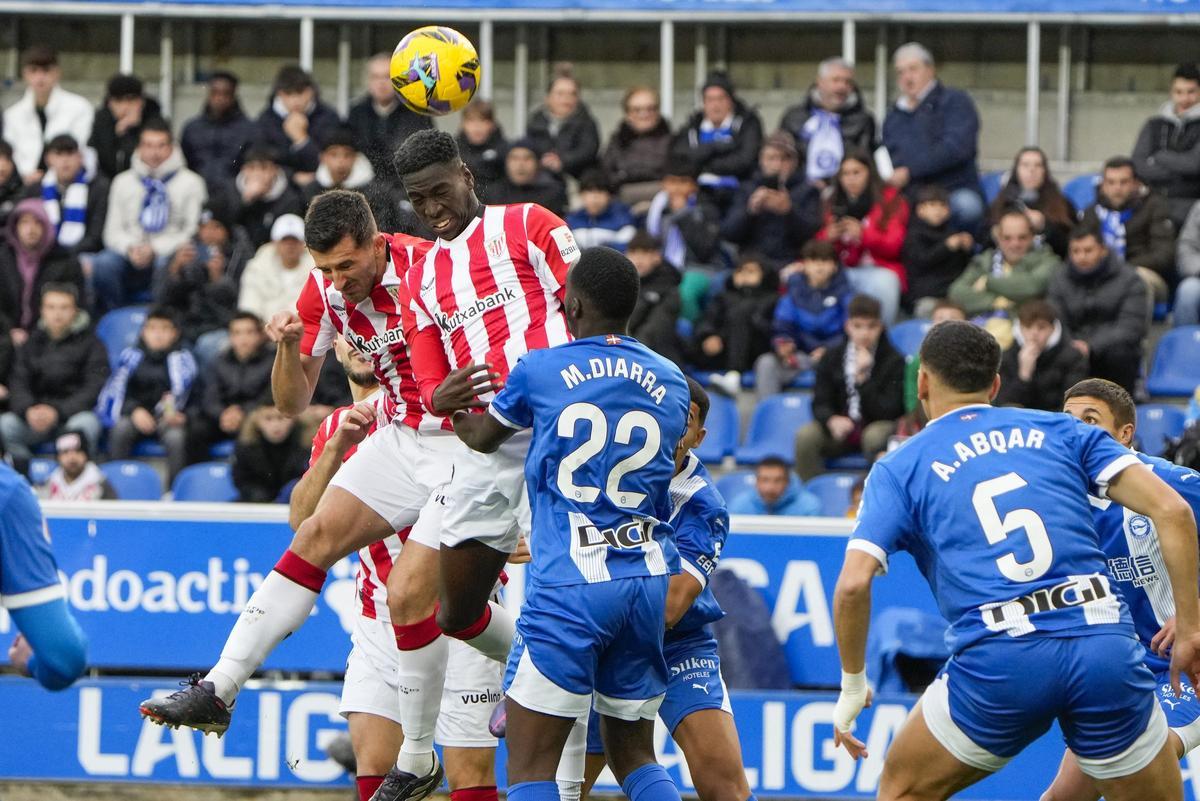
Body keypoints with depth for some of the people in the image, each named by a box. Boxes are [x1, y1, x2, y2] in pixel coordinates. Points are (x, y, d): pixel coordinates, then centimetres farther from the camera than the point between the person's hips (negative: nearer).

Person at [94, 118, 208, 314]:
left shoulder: (190, 182, 9)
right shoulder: (123, 182, 19)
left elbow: (194, 231, 0)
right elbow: (113, 231, 14)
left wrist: (155, 249, -13)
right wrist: (130, 248, -10)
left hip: (168, 252, -3)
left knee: (168, 263, -39)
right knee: (103, 263, -31)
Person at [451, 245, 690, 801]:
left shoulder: (538, 370, -1)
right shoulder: (672, 384, 9)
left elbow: (481, 438, 18)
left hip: (569, 585, -5)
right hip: (650, 582, 5)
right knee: (633, 756, 15)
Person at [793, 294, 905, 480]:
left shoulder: (894, 361, -8)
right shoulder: (832, 358, 2)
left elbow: (888, 412, -14)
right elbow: (820, 403, -1)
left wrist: (863, 378, -24)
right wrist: (832, 420, -26)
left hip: (878, 426, -3)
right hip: (841, 425, 3)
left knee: (875, 436, -37)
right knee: (806, 436, -25)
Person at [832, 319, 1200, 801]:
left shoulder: (899, 469, 14)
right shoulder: (1062, 431, 19)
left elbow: (853, 584, -1)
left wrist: (853, 684, 12)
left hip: (998, 660, -1)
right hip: (1105, 646, 1)